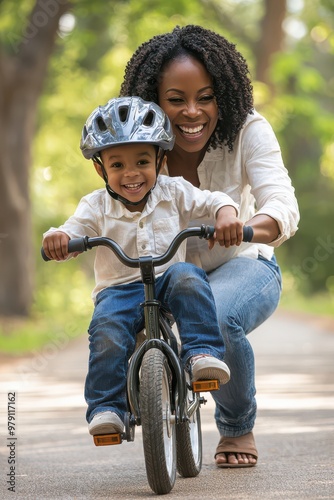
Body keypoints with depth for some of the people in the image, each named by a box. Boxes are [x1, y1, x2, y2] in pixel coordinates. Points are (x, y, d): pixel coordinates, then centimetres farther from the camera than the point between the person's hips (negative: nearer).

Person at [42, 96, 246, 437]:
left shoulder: (173, 193, 6)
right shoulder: (96, 206, 2)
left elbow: (213, 201, 1)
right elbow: (73, 232, -9)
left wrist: (226, 216, -23)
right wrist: (57, 237, -34)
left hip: (167, 282, 1)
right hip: (118, 290, -1)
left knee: (188, 277, -33)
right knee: (107, 334, -31)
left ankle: (202, 353, -31)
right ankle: (105, 407, -22)